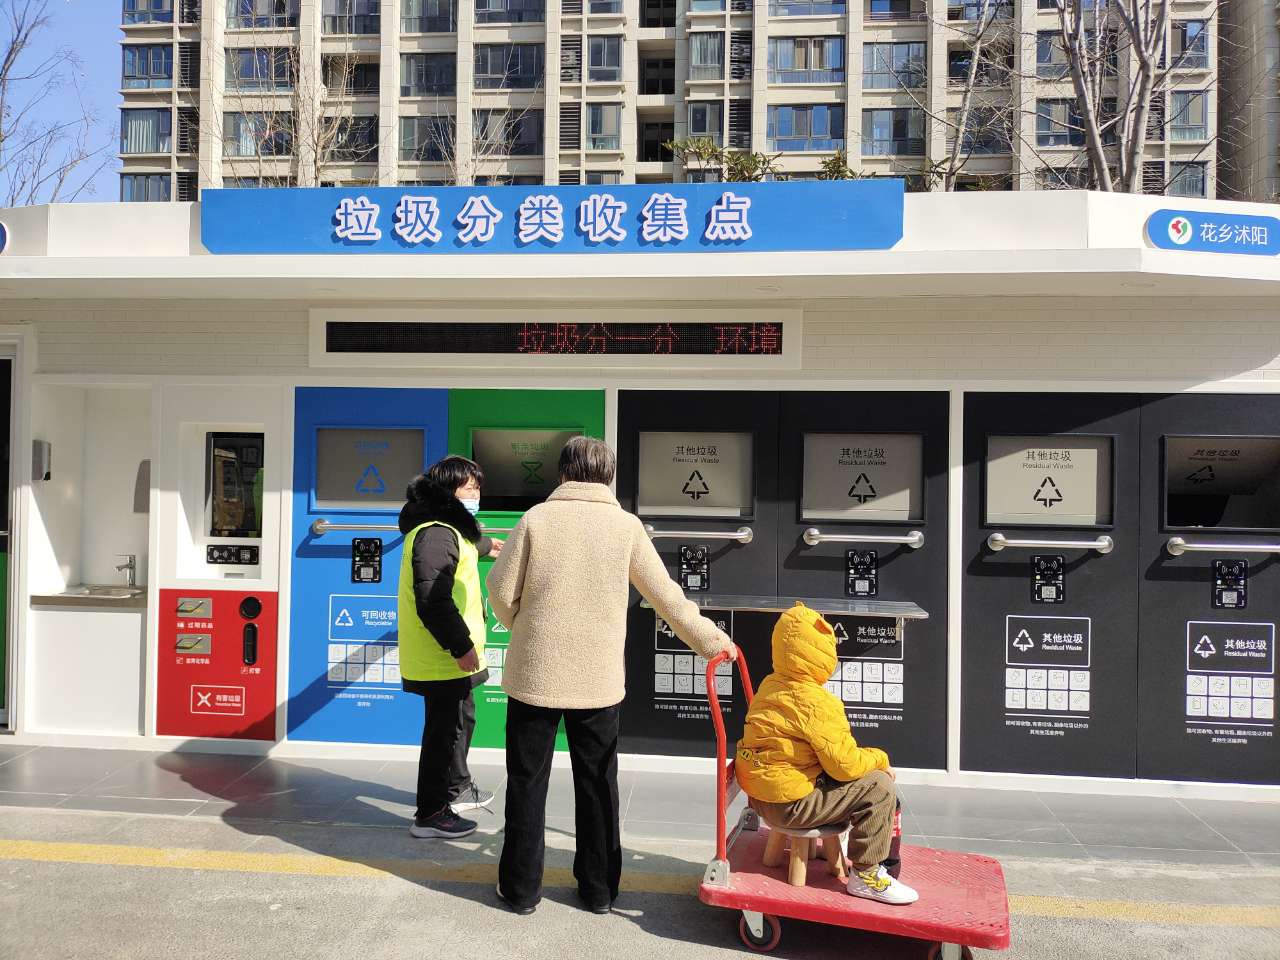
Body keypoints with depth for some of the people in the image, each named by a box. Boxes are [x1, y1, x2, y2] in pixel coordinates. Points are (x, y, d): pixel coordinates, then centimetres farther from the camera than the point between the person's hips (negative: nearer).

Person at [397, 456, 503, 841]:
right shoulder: (436, 534, -21)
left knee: (460, 718, 24)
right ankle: (430, 814, 9)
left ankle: (458, 788, 42)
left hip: (448, 654, 11)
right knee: (445, 728, -2)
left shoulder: (449, 528, 14)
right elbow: (433, 601, -29)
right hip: (443, 658, -11)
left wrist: (485, 545, 61)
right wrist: (462, 646, -26)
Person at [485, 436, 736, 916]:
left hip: (535, 673, -1)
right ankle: (599, 888, 23)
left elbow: (501, 591, -5)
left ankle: (521, 887, 20)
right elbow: (665, 594, 0)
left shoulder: (537, 519, -6)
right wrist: (709, 639, 13)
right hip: (599, 679, 1)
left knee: (528, 781, 11)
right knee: (598, 784, 14)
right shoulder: (625, 525, -3)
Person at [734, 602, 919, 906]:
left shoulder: (771, 685, 7)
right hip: (789, 803, -10)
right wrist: (880, 758, 0)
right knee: (878, 787, -10)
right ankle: (865, 875, -1)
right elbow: (845, 764, -20)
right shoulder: (816, 703, -21)